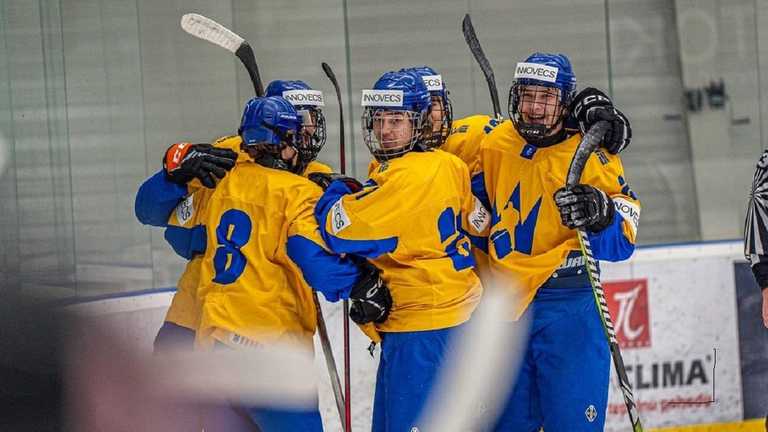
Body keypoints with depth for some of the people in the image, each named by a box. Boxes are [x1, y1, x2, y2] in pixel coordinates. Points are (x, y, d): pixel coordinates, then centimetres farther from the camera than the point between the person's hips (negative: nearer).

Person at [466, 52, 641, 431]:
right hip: (506, 304, 5)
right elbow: (477, 218, 21)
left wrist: (600, 214, -29)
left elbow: (623, 240, -12)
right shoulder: (494, 145, 3)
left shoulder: (591, 156, -9)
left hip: (569, 306, -4)